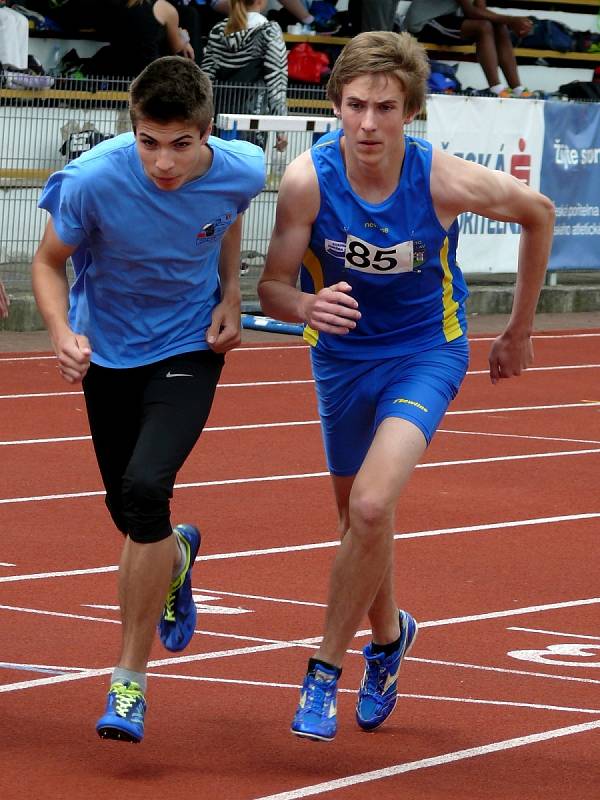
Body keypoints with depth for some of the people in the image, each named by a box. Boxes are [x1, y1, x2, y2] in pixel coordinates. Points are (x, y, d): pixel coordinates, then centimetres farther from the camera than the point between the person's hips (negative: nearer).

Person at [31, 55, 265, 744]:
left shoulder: (240, 171, -20)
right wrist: (63, 334, -27)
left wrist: (229, 295, -3)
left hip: (190, 349, -1)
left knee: (144, 491, -23)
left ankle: (129, 682, -9)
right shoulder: (93, 181, -27)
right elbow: (49, 262, -9)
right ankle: (176, 557, 54)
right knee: (133, 518, 12)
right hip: (108, 350, 1)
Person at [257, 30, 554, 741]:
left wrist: (519, 331, 3)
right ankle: (388, 635, 48)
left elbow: (538, 212, -5)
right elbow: (272, 287, -17)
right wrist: (308, 307, -42)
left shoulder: (447, 181, -25)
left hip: (426, 351, -3)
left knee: (371, 507, -23)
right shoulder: (308, 179, -23)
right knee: (358, 516, 18)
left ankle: (324, 669, -7)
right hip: (342, 355, 3)